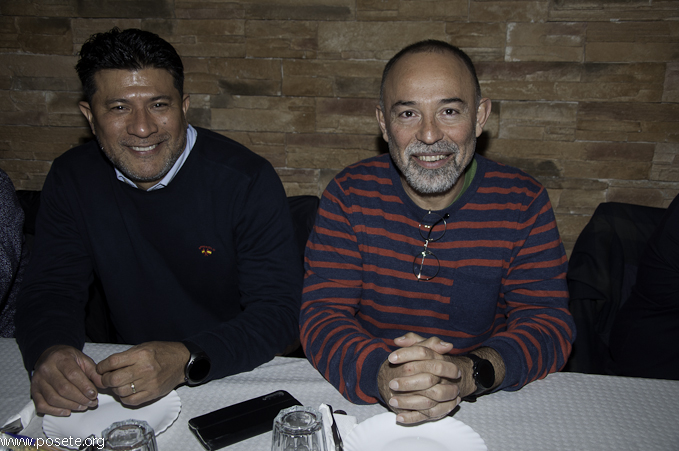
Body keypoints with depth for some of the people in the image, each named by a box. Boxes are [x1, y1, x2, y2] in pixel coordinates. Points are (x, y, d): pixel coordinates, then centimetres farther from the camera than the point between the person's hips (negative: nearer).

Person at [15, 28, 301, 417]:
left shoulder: (249, 181, -16)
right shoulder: (72, 180, -2)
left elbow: (278, 312, -18)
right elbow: (52, 290, 2)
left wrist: (185, 361, -32)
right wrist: (50, 352, -21)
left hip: (240, 377, -3)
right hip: (127, 375, 4)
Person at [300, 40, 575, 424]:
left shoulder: (524, 201, -5)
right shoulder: (349, 195, -5)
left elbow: (549, 322, -7)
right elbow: (323, 317, -9)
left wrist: (468, 373, -27)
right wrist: (383, 376, -29)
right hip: (365, 404, 0)